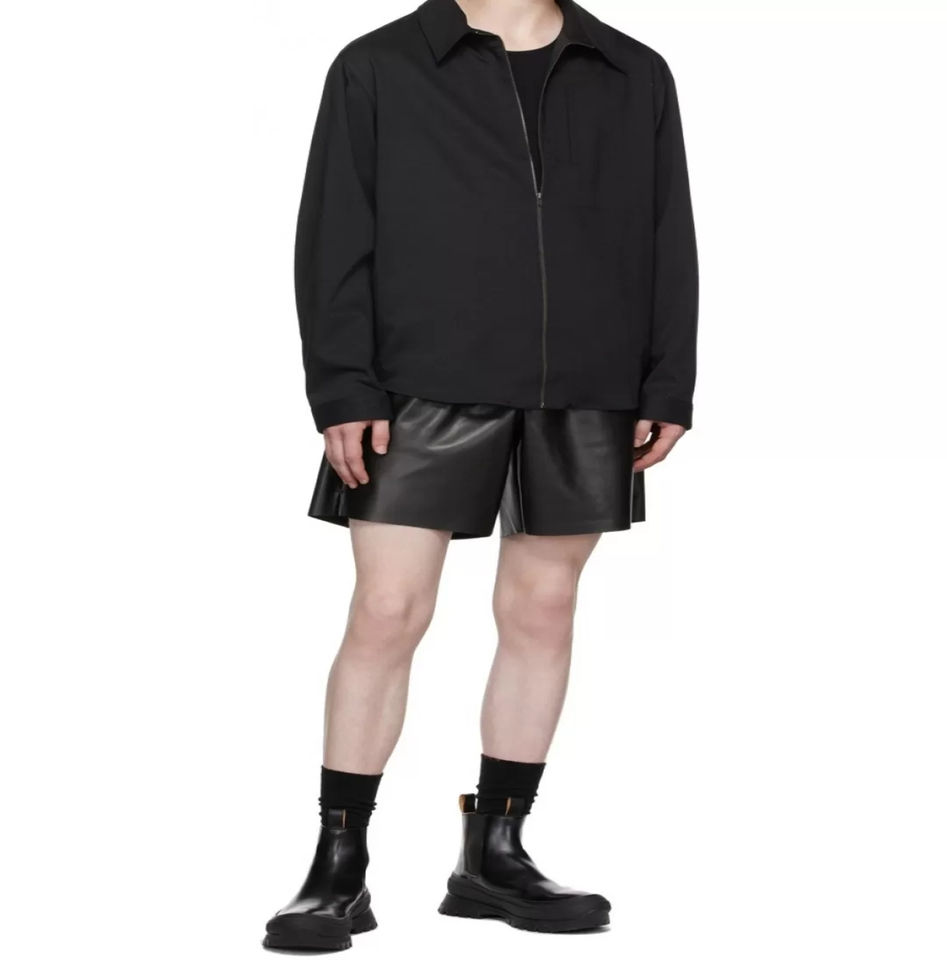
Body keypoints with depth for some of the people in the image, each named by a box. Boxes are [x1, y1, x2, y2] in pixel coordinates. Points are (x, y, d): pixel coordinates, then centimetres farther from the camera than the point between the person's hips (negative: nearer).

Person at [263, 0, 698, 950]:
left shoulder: (636, 78, 13)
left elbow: (669, 241, 13)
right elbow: (335, 240, 1)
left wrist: (667, 389, 6)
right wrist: (343, 390, -8)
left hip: (583, 399, 3)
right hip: (424, 391, -3)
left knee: (541, 612, 7)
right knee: (386, 615, -5)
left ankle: (494, 854, 19)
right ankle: (338, 870, 4)